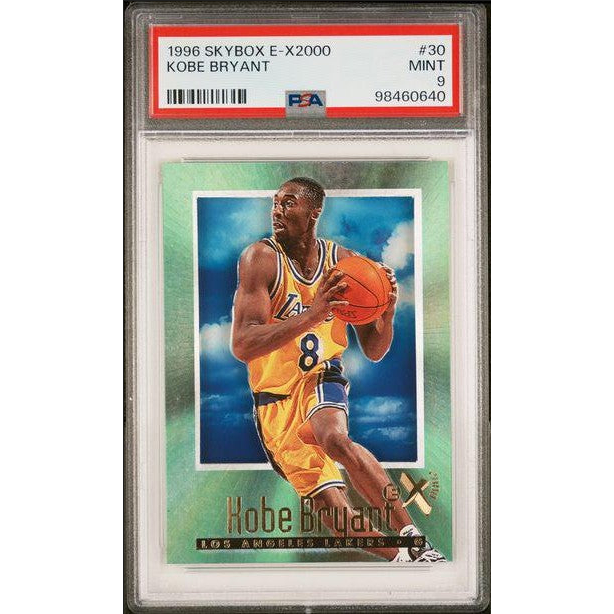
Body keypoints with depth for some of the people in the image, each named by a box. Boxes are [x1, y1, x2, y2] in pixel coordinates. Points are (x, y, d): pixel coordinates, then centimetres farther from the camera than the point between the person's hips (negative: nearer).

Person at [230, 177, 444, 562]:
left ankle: (414, 540, -24)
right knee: (331, 504, -6)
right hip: (274, 399, 0)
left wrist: (388, 314, -21)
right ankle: (403, 559, 14)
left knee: (335, 439, -34)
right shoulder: (260, 259, -13)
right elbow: (242, 347, -25)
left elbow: (374, 352, 1)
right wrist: (312, 315, -36)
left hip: (320, 379, 0)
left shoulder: (345, 263, -4)